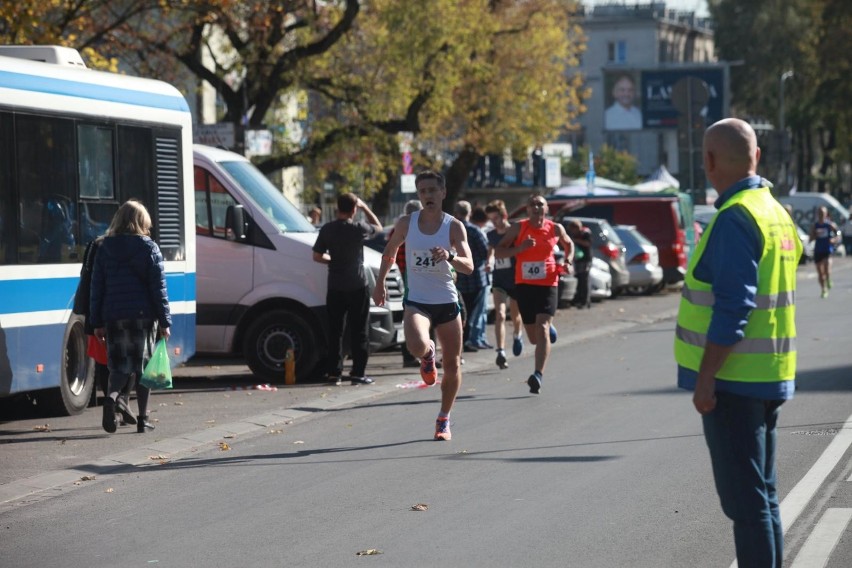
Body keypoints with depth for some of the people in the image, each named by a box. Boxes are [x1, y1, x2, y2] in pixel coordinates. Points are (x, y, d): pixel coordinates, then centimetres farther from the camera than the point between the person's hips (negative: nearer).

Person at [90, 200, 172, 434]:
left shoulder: (104, 248, 5)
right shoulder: (148, 248, -2)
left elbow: (97, 287, 6)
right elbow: (158, 288, -4)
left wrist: (97, 322, 9)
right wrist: (164, 321, -1)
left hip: (114, 317, 2)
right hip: (142, 315, -2)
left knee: (119, 365, 9)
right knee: (143, 365, 8)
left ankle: (112, 396, -21)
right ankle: (142, 418, 9)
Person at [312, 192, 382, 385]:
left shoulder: (327, 230, -3)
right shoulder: (359, 228, -9)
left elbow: (317, 256, 1)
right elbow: (378, 227, 11)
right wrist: (365, 207, 15)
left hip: (335, 287, 3)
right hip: (357, 286, -3)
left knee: (335, 330, 10)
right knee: (359, 331, 1)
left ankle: (334, 372, 9)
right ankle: (358, 373, -3)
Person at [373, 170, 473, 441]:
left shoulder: (454, 226, -5)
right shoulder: (406, 223, -1)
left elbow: (469, 266, -14)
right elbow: (389, 251, 18)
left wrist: (450, 257, -34)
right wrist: (380, 282, 18)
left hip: (447, 302, 1)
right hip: (416, 301, -1)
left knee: (452, 365, 5)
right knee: (417, 346, -31)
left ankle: (444, 419, 25)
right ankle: (428, 355, 8)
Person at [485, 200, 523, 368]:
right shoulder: (491, 235, 1)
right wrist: (489, 261, -3)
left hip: (516, 280, -2)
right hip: (499, 280, 2)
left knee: (515, 316, 17)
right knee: (500, 315, -16)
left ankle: (517, 335, 51)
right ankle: (501, 353, -24)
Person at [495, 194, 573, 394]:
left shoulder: (556, 229, 3)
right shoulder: (518, 228, -1)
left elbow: (569, 244, 23)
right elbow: (498, 252, -1)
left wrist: (568, 261, 4)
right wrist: (520, 248, -17)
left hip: (548, 285, -2)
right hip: (524, 285, 2)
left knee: (542, 329, -19)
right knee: (534, 338, 11)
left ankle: (539, 375, -26)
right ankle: (549, 329, 49)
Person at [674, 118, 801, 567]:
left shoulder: (735, 218, -17)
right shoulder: (775, 212, 13)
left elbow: (732, 308, -22)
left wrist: (705, 378, -19)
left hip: (735, 379, -10)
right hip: (768, 379, 10)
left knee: (744, 497, -6)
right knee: (762, 495, 15)